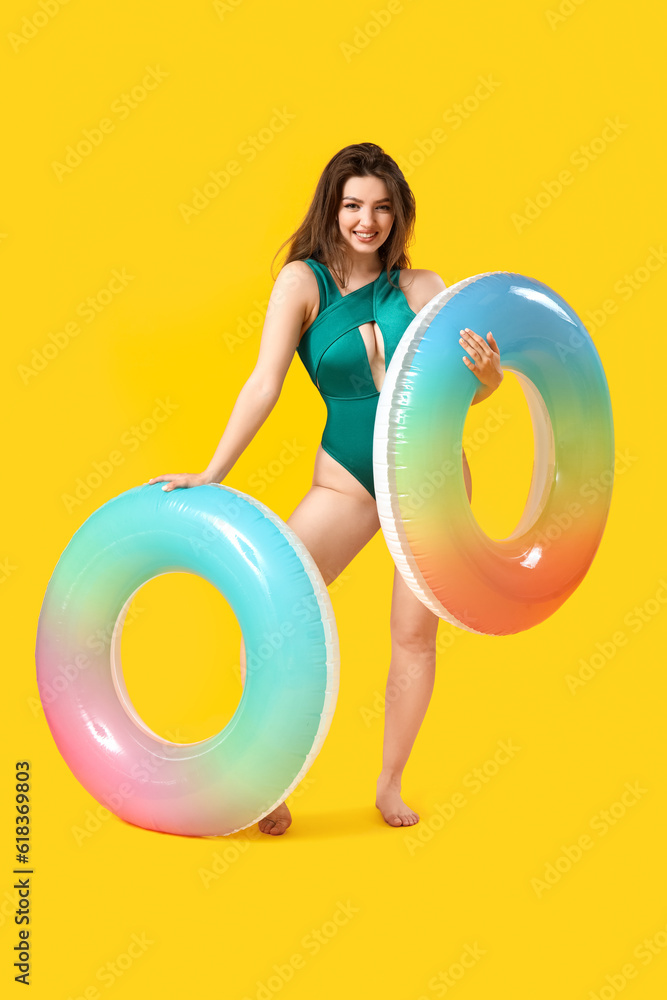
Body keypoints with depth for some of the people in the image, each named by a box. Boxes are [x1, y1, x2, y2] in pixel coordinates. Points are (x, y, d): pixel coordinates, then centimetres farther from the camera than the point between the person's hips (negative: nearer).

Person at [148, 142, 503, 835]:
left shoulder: (421, 288, -1)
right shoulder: (303, 282, -5)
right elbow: (265, 383, -12)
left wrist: (487, 373, -25)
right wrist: (211, 475, -18)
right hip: (347, 478, -1)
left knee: (415, 633, 3)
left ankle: (390, 784, 20)